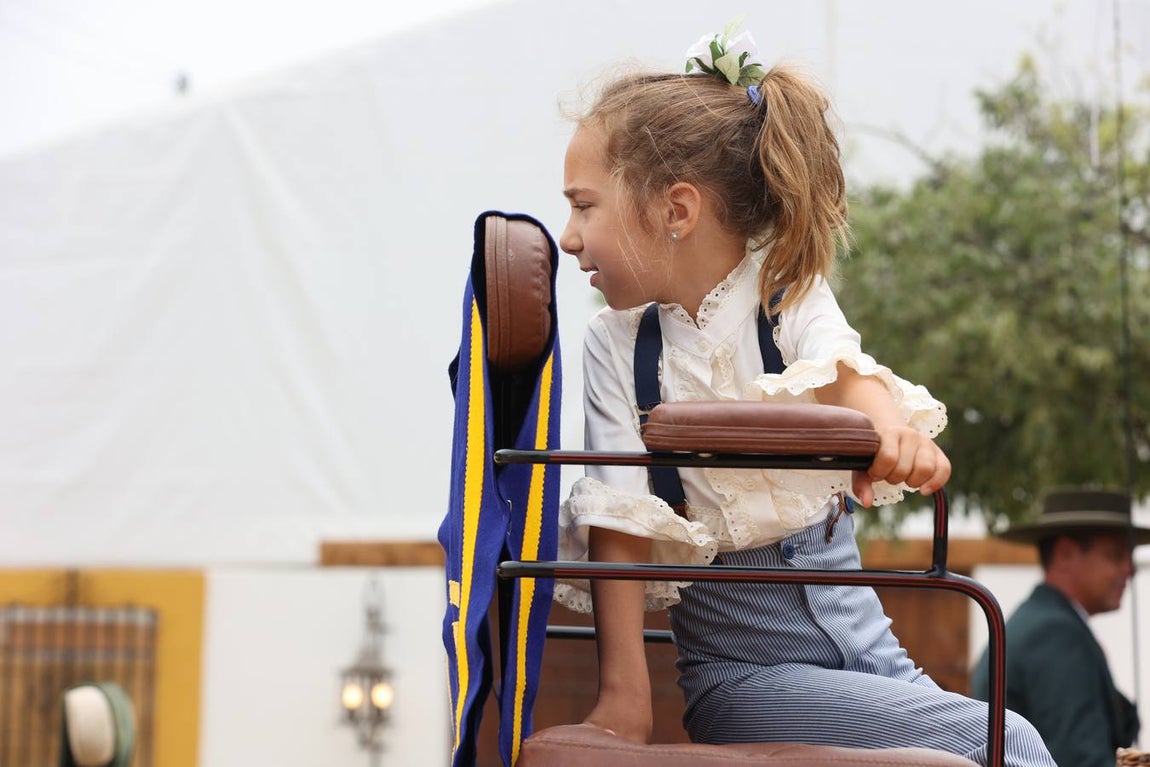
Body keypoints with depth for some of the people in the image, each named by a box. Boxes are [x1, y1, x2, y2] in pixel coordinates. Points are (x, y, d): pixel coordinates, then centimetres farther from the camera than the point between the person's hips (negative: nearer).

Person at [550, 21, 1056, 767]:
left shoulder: (790, 295, 1)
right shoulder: (615, 343, 0)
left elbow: (841, 364, -23)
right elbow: (619, 523, -8)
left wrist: (888, 423, -47)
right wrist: (626, 692, -19)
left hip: (857, 629, 2)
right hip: (743, 669, -2)